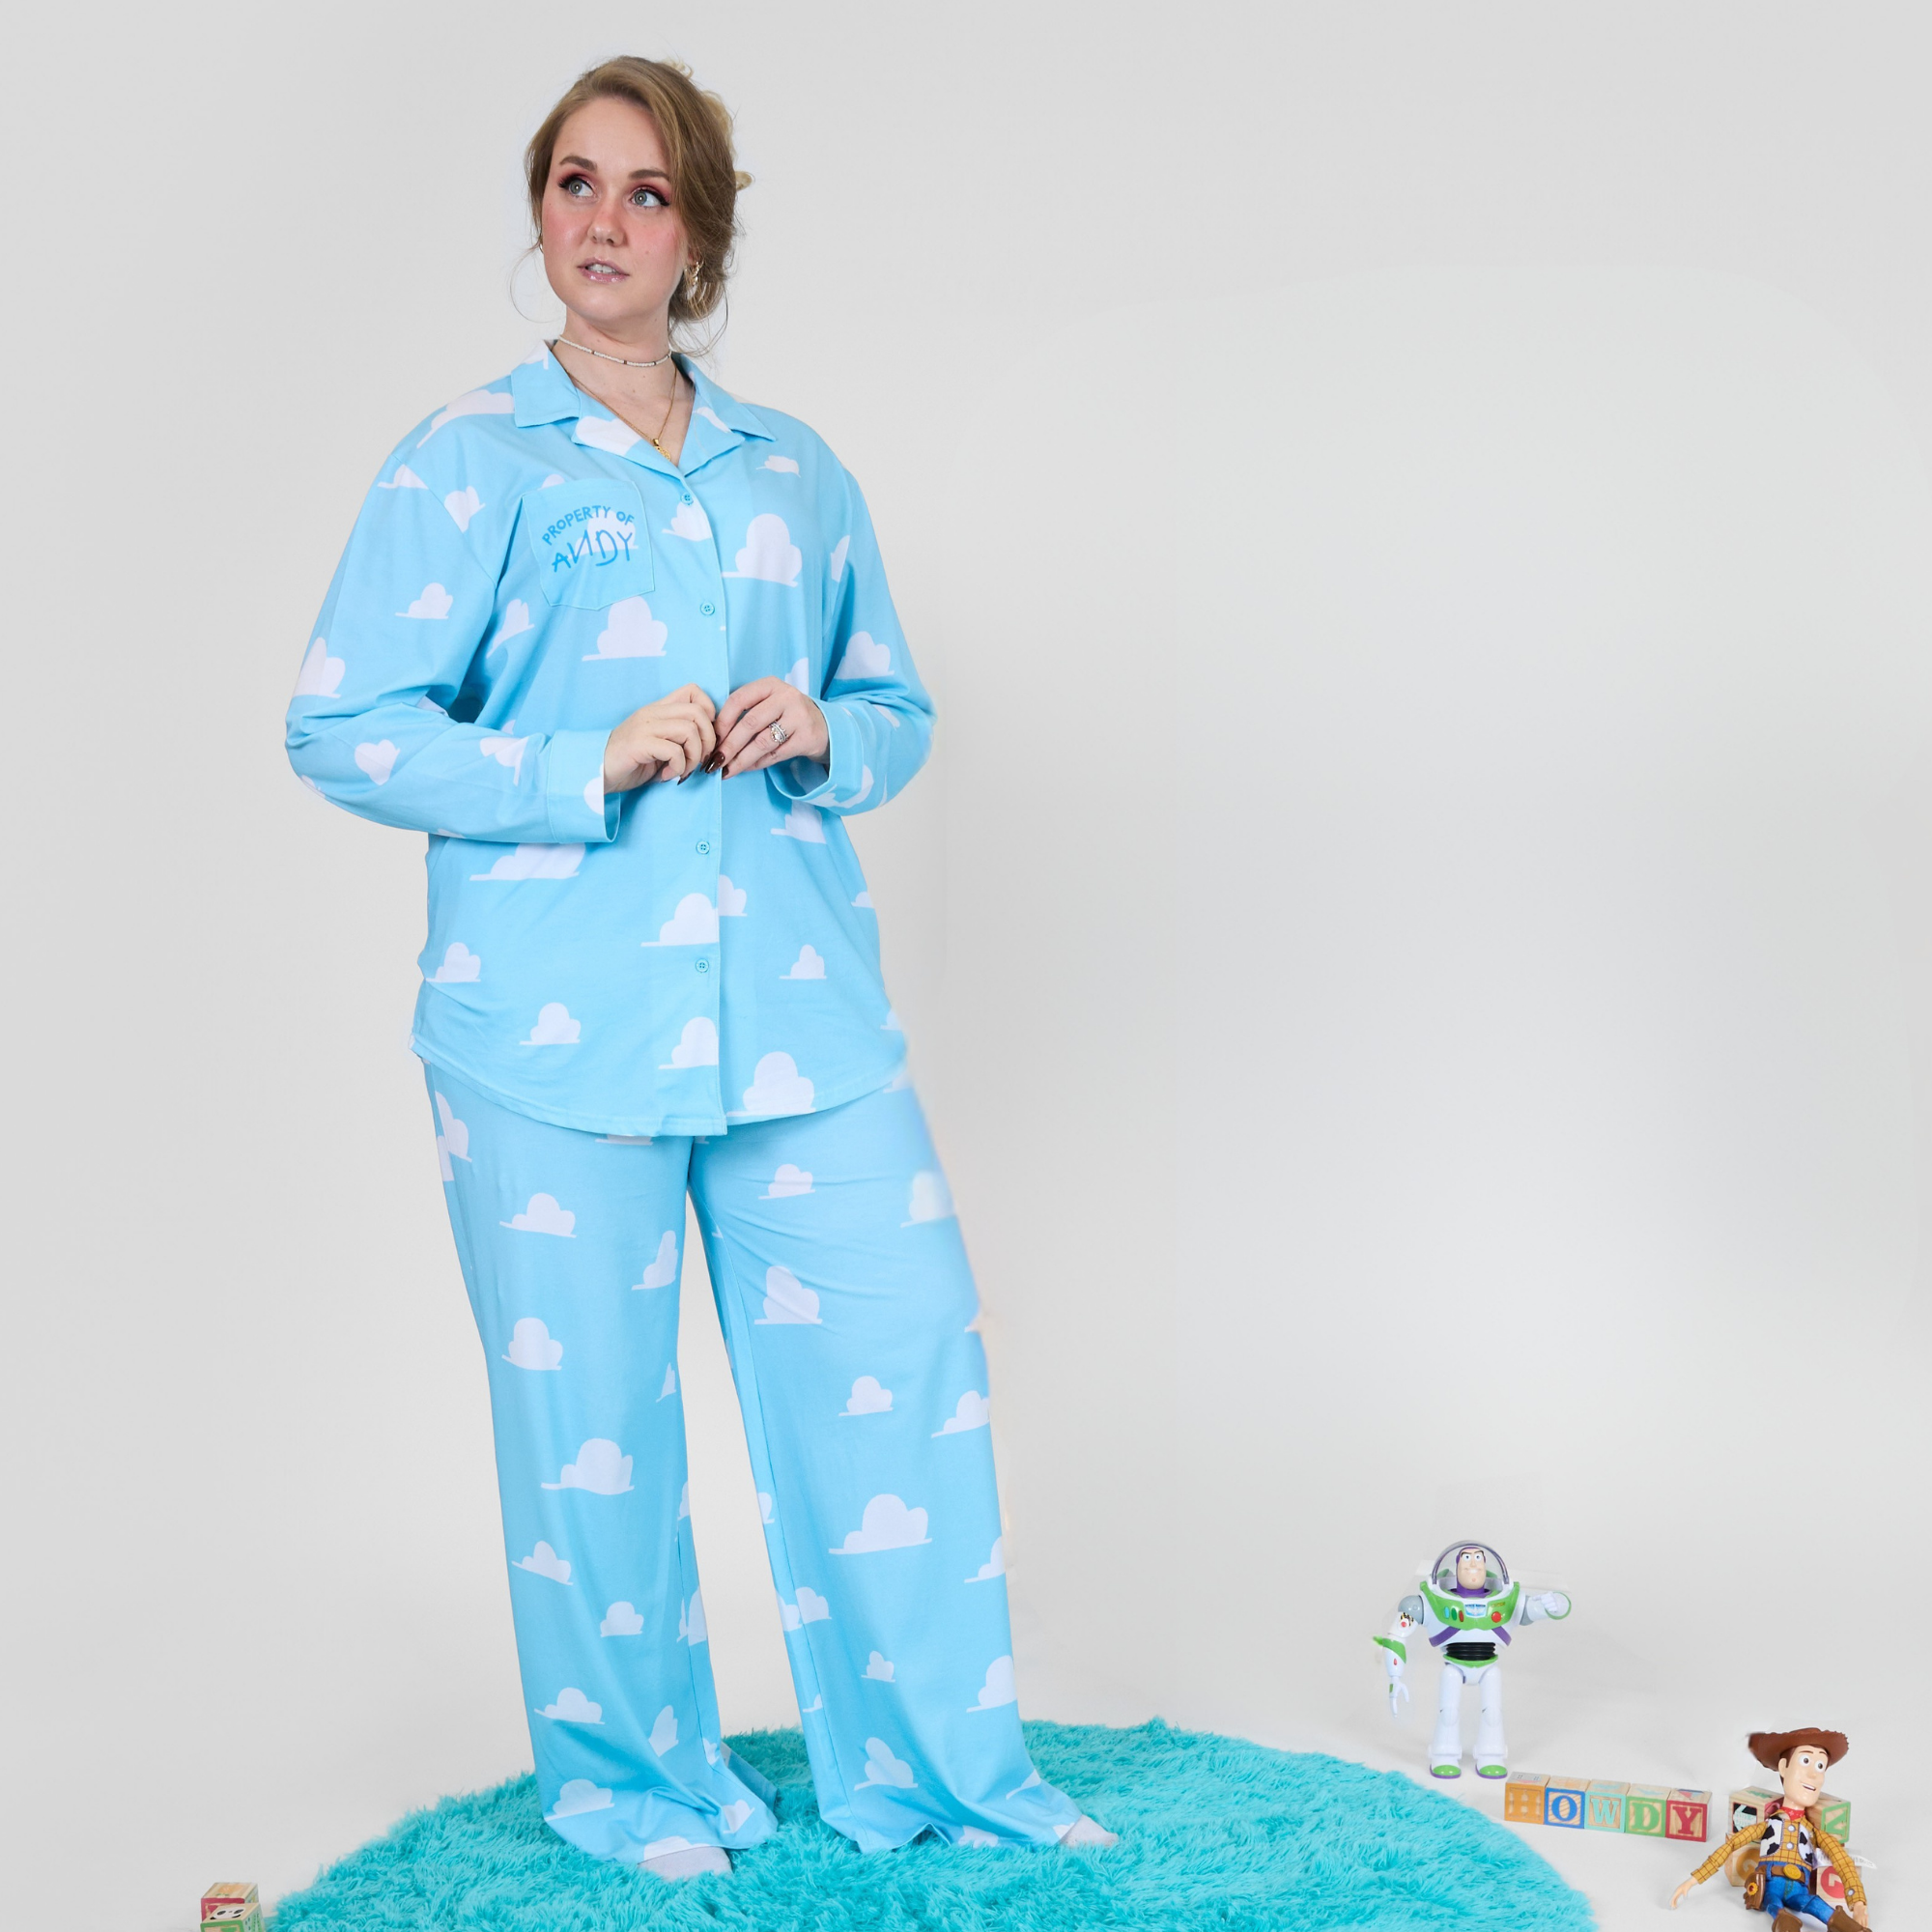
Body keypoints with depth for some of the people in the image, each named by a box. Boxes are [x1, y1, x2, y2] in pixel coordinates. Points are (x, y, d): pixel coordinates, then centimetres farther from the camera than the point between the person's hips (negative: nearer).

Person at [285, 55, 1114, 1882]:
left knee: (905, 1363, 2)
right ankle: (634, 1780, 26)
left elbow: (899, 714, 21)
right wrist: (588, 767, -14)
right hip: (553, 1026, -3)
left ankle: (940, 1768, 20)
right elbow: (340, 725, -3)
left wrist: (822, 735, -3)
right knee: (589, 1411, 4)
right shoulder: (466, 462, 3)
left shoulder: (798, 475, 15)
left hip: (801, 1011, 4)